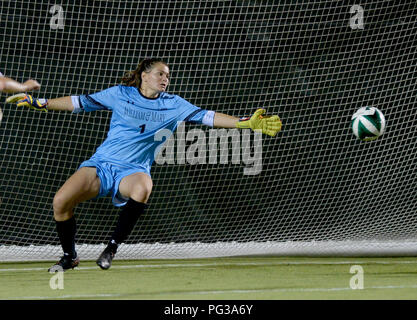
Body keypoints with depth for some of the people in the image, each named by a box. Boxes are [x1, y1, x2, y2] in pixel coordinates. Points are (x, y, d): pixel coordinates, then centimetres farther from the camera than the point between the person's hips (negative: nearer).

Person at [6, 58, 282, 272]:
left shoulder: (173, 104, 6)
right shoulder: (120, 94, 6)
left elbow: (207, 116, 1)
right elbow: (80, 103, 11)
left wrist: (247, 123, -10)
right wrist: (39, 103, 9)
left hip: (133, 170, -1)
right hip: (102, 163, 1)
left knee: (143, 188, -39)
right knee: (61, 201, -22)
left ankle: (112, 248, -21)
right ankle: (70, 256, 5)